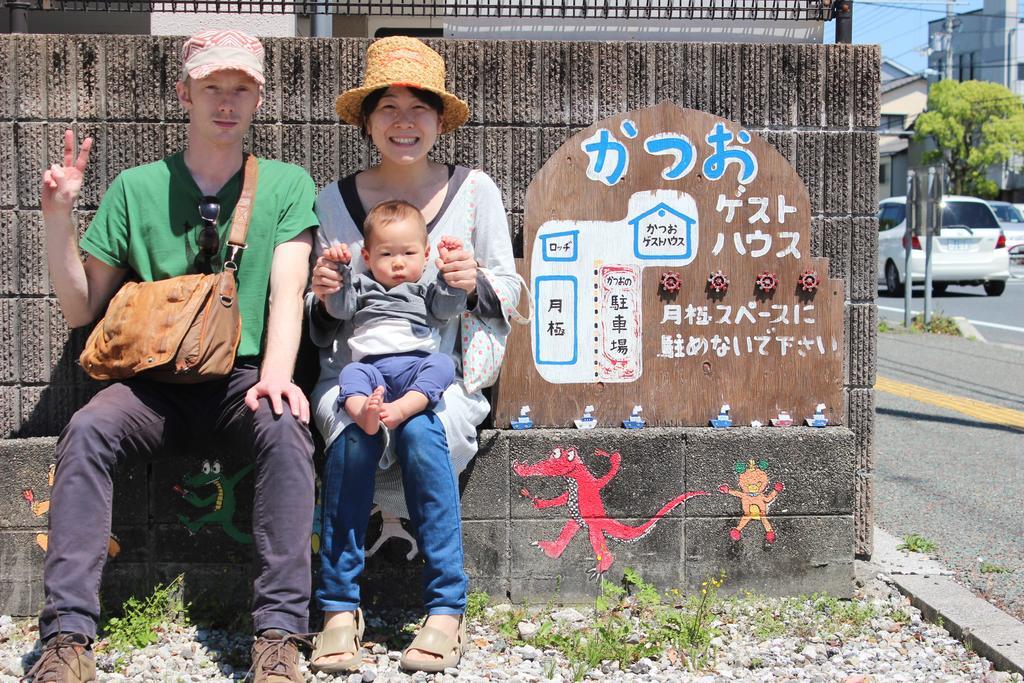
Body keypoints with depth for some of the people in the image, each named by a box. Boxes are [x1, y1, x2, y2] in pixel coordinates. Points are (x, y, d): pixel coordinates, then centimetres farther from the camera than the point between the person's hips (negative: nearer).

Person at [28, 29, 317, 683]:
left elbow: (287, 292, -5)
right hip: (156, 382, 1)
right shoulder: (136, 189, 9)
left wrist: (275, 375, -24)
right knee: (87, 429, -29)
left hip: (244, 377, -1)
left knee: (286, 428, -33)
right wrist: (59, 217, -3)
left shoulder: (287, 185, 7)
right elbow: (81, 307, 11)